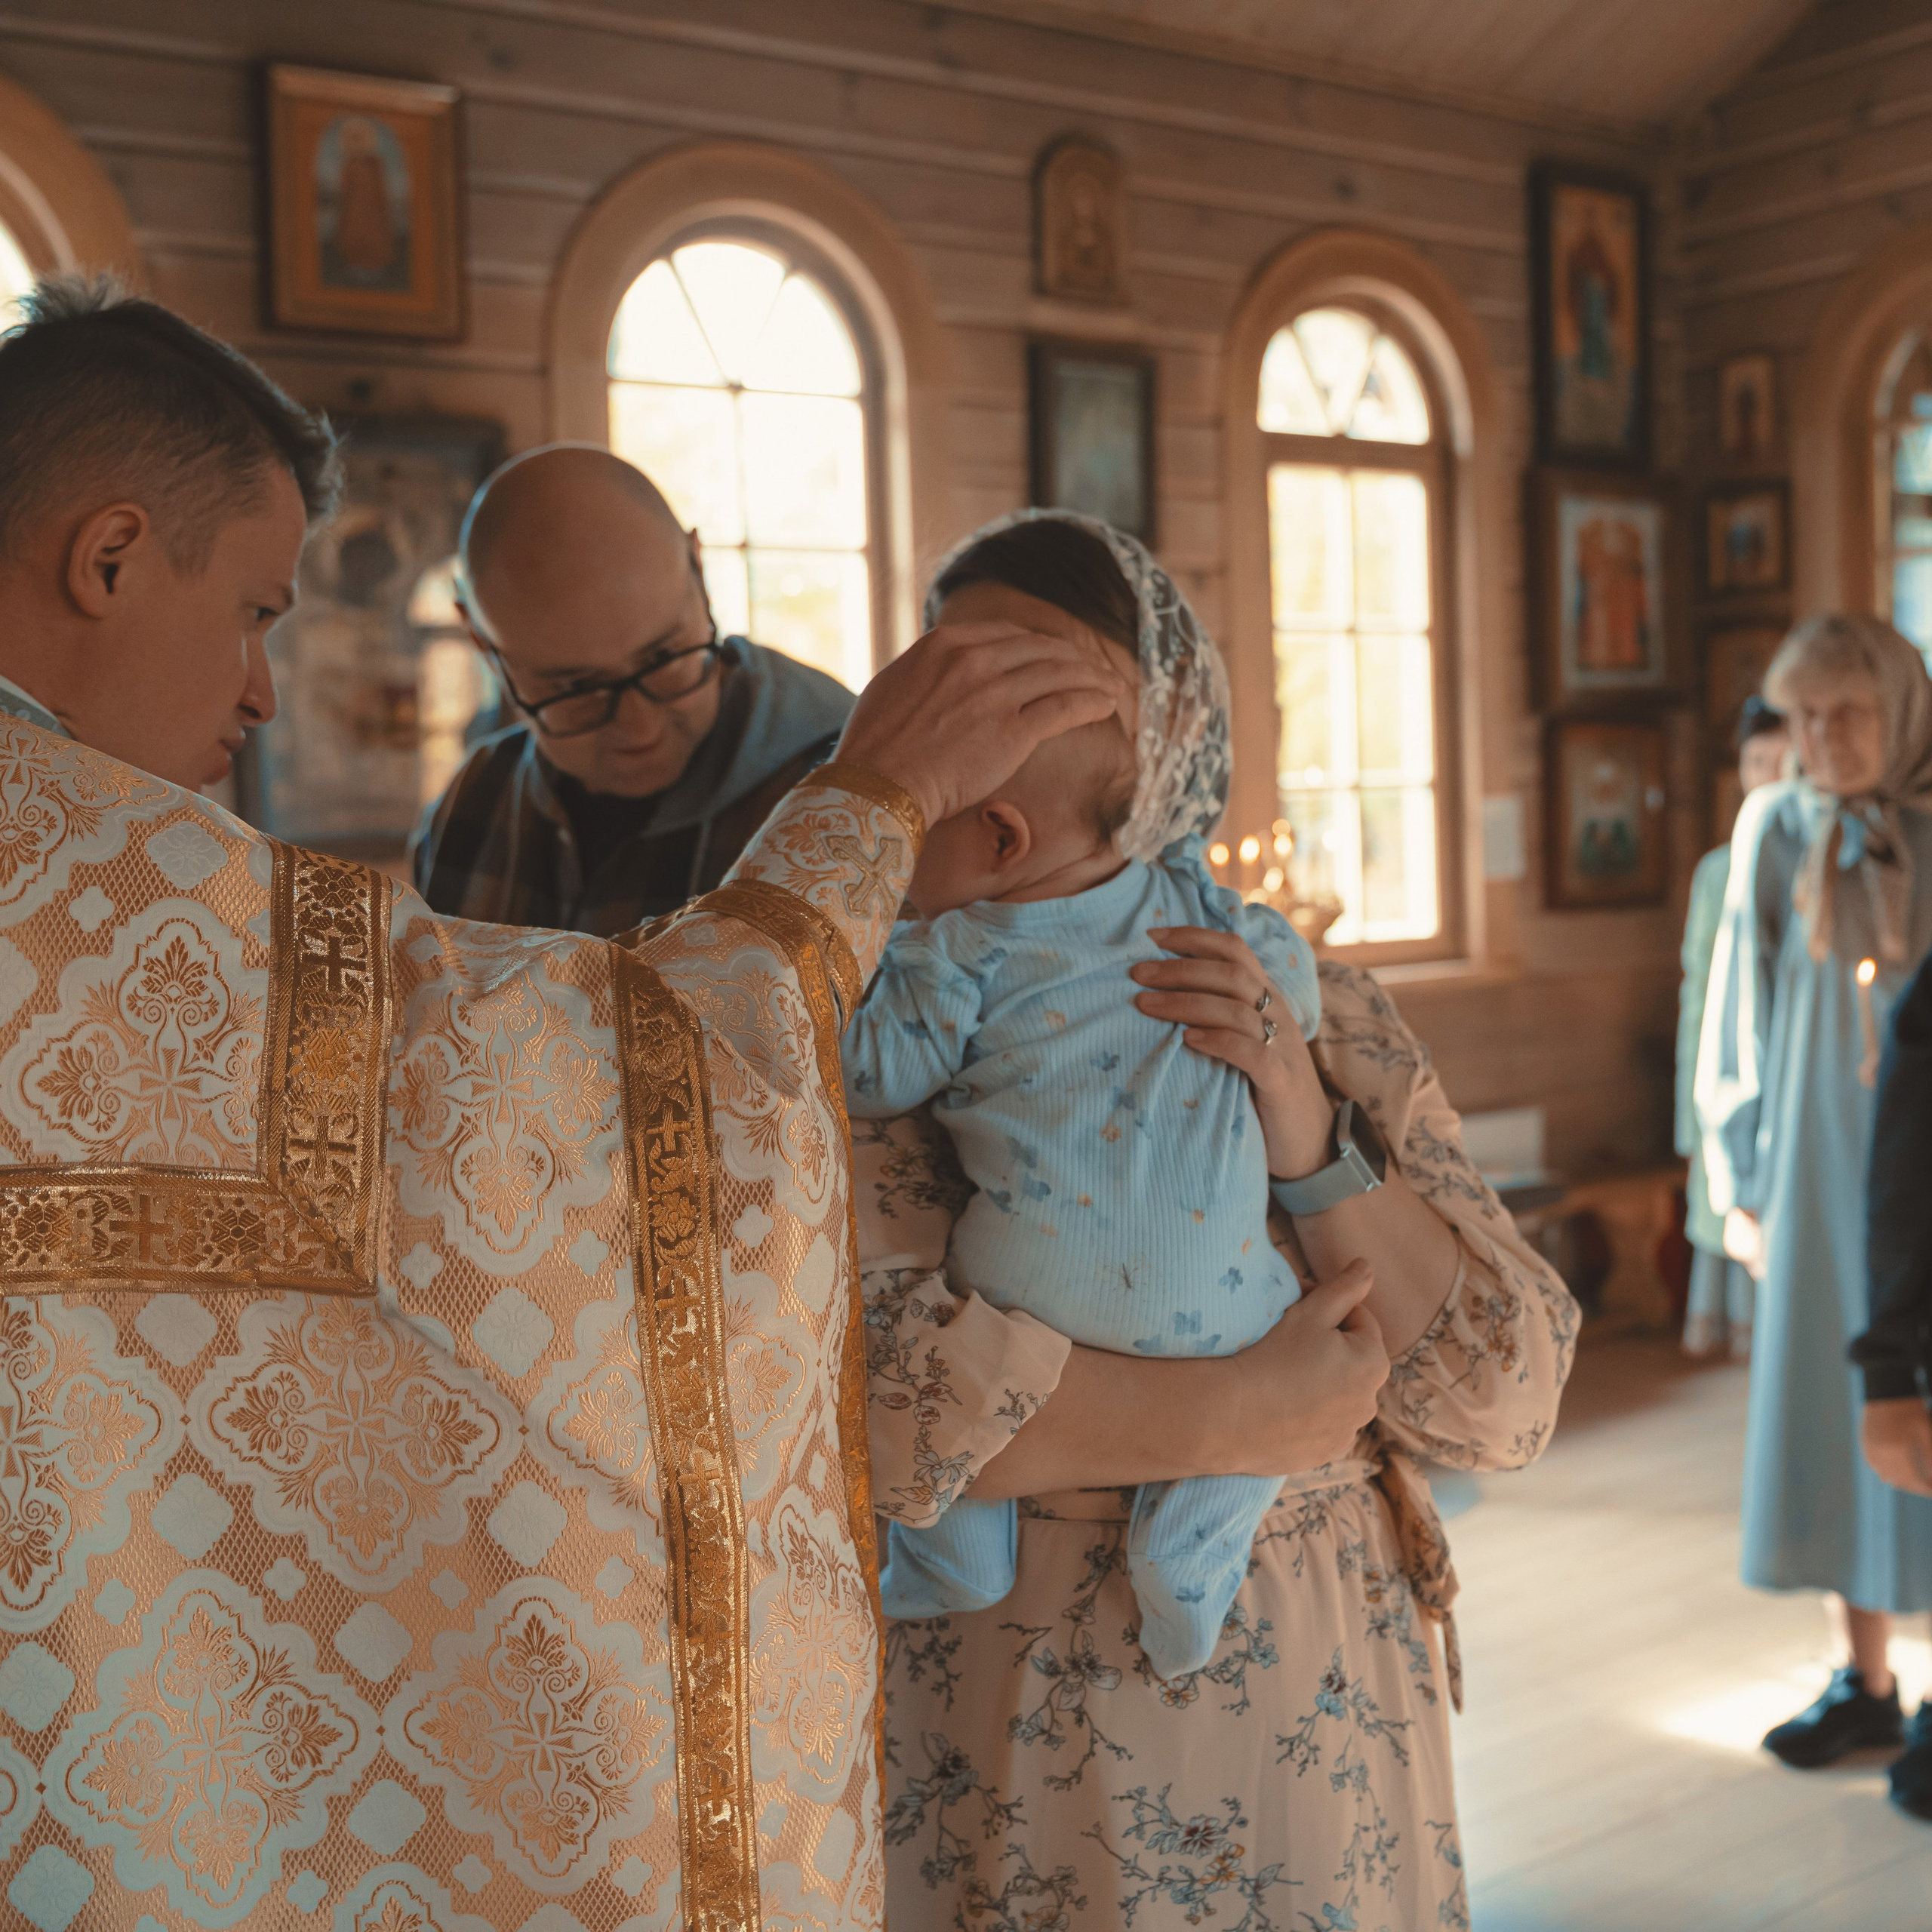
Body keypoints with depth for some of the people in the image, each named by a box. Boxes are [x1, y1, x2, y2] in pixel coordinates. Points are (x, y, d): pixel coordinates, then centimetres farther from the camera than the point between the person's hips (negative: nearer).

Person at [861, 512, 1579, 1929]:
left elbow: (1504, 1402, -5)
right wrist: (1246, 1415, -19)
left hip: (1309, 1730, 2)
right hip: (999, 1743, -2)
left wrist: (1309, 1144, -19)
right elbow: (866, 1381, -22)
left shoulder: (1325, 1019, 0)